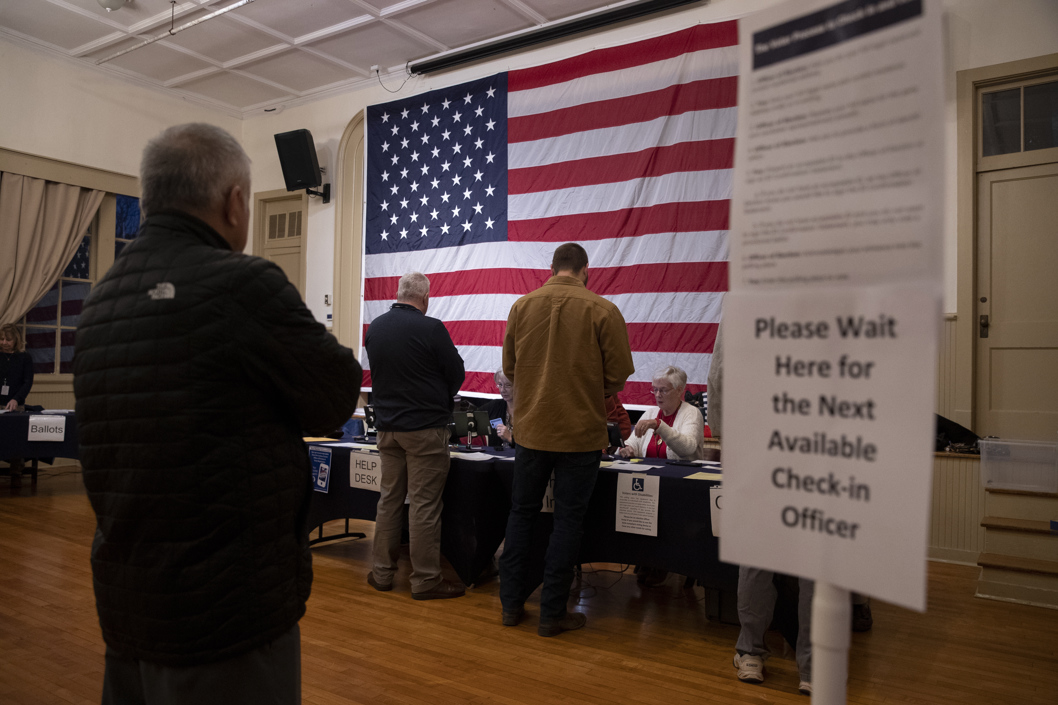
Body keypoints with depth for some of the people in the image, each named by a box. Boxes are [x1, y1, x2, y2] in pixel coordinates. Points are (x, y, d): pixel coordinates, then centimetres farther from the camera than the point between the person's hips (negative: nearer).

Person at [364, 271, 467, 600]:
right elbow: (456, 373, -5)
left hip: (387, 425, 6)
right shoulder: (431, 328, -14)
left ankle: (382, 572, 21)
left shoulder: (374, 328, 4)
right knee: (424, 503, 0)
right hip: (426, 427, -6)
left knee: (389, 499, 14)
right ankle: (425, 579, 7)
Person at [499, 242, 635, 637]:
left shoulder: (522, 306, 0)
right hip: (581, 431, -3)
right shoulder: (602, 311, -10)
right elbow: (618, 376, -7)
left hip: (531, 429, 3)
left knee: (521, 514, 16)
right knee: (568, 520, 7)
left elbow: (509, 368, 7)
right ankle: (552, 613, 14)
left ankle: (511, 603, 23)